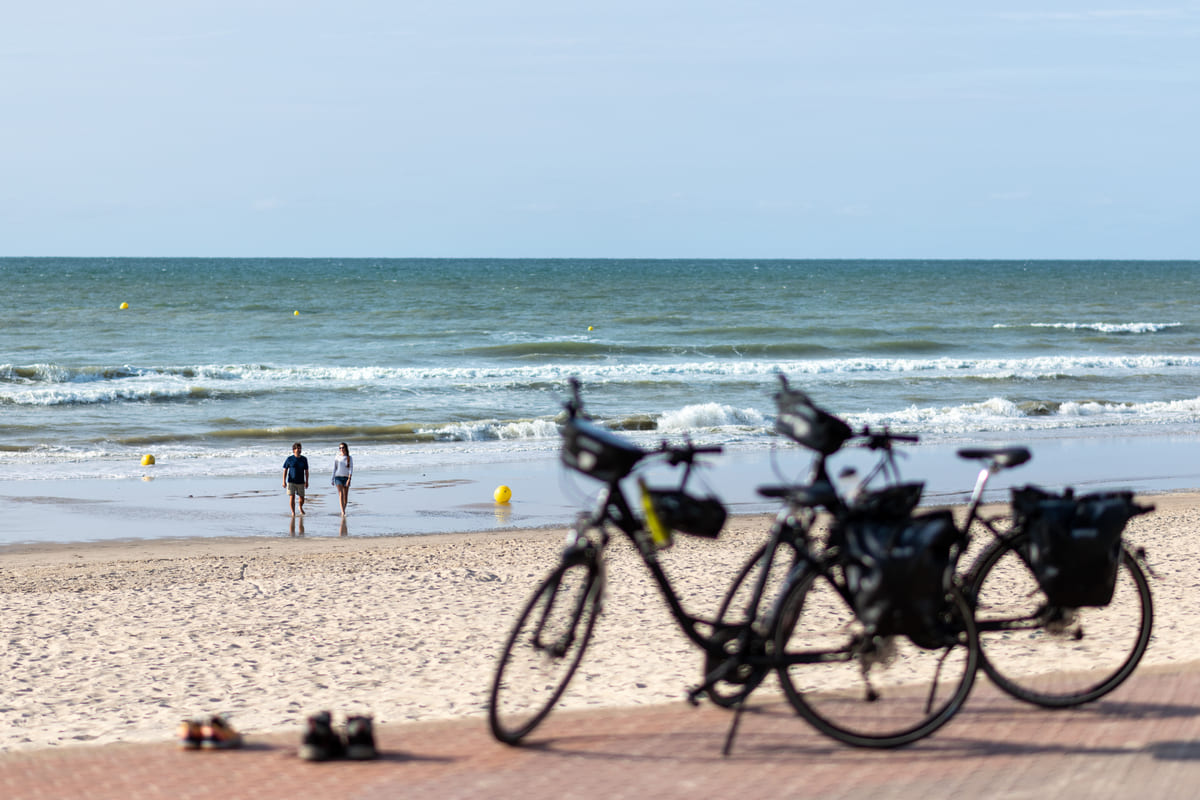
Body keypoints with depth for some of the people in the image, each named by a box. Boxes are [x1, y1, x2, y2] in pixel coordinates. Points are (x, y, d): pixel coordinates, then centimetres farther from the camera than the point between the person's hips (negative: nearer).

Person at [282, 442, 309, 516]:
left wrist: (307, 482, 1)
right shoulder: (289, 459, -3)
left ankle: (300, 507, 38)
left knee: (302, 498, 7)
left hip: (300, 482, 2)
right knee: (292, 497, -10)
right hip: (291, 482, -2)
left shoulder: (304, 459, 2)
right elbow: (285, 470, 0)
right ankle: (293, 512, 2)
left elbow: (306, 471, 6)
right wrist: (284, 481, -6)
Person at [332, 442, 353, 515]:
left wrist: (349, 479, -18)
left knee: (345, 496, 5)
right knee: (341, 494, -16)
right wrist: (332, 479, 9)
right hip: (338, 477, -1)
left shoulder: (349, 458, 1)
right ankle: (343, 512, -23)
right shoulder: (337, 458, 3)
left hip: (346, 478, 1)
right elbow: (334, 468, 9)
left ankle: (344, 511, 21)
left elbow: (351, 469, -6)